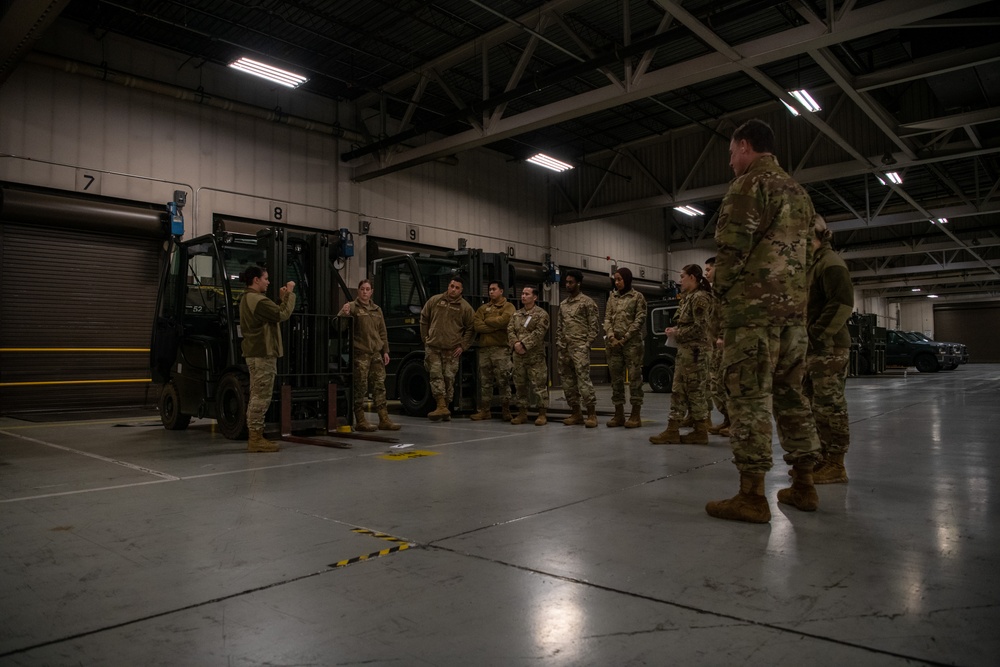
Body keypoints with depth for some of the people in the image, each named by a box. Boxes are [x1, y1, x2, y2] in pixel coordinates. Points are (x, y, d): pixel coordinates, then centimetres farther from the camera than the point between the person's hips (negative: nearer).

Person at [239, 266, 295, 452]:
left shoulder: (247, 299, 19)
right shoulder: (257, 300, -16)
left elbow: (273, 314, 16)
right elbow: (283, 314, -18)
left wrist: (281, 298, 11)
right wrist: (289, 294, -7)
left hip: (255, 353, 11)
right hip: (263, 354, -11)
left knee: (257, 396, 13)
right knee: (262, 396, -8)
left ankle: (254, 437, 17)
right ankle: (256, 438, -5)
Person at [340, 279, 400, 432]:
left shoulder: (377, 310, 17)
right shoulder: (352, 307, 0)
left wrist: (385, 351, 14)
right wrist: (344, 314, -33)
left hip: (376, 353, 6)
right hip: (360, 353, -6)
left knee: (379, 385, 6)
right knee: (360, 387, -5)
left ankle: (384, 420, 10)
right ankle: (360, 421, 3)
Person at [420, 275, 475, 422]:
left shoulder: (465, 307, 2)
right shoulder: (434, 301, 5)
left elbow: (470, 329, 6)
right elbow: (424, 320, 13)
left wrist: (463, 346, -1)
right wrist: (425, 339, 9)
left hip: (452, 350, -1)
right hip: (433, 348, 1)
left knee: (449, 378, 2)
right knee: (436, 375, -9)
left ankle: (445, 407, 12)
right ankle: (442, 407, -12)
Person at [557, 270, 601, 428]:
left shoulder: (587, 302, -1)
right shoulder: (563, 304, 18)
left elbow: (593, 324, -5)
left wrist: (587, 343, -11)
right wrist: (559, 343, 10)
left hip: (579, 347, -7)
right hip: (564, 348, 7)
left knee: (583, 378, -13)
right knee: (567, 380, 6)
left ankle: (591, 414, -8)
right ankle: (576, 413, 14)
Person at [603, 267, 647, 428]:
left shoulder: (637, 297, 1)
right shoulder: (612, 297, 15)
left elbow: (639, 320, -6)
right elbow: (607, 318, 10)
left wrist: (624, 339, -11)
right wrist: (611, 336, -7)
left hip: (632, 342, -5)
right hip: (613, 342, 5)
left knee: (634, 377, -5)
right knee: (616, 378, 6)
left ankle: (636, 415, -1)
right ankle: (619, 413, 13)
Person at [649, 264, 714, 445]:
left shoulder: (700, 298, -12)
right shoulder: (689, 297, 17)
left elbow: (700, 328, -19)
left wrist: (677, 333, -11)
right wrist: (676, 329, 5)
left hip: (695, 351, -10)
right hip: (685, 350, 10)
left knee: (696, 391, -3)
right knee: (679, 390, 7)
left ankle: (701, 432, 5)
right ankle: (673, 431, 9)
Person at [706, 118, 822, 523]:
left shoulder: (750, 184, -6)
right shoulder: (798, 192, 21)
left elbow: (732, 246, -15)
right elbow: (810, 250, 21)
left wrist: (722, 289, -1)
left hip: (753, 306, -9)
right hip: (794, 307, 9)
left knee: (749, 397, -7)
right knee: (790, 394, 13)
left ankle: (752, 496, -6)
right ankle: (803, 485, 19)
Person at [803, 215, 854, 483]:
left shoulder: (830, 262, -9)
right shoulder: (811, 264, 20)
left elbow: (843, 303, -20)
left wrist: (818, 334, -18)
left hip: (829, 348, -10)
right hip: (813, 349, 10)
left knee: (830, 406, -6)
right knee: (817, 405, 13)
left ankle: (836, 465, 1)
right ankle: (826, 458, 23)